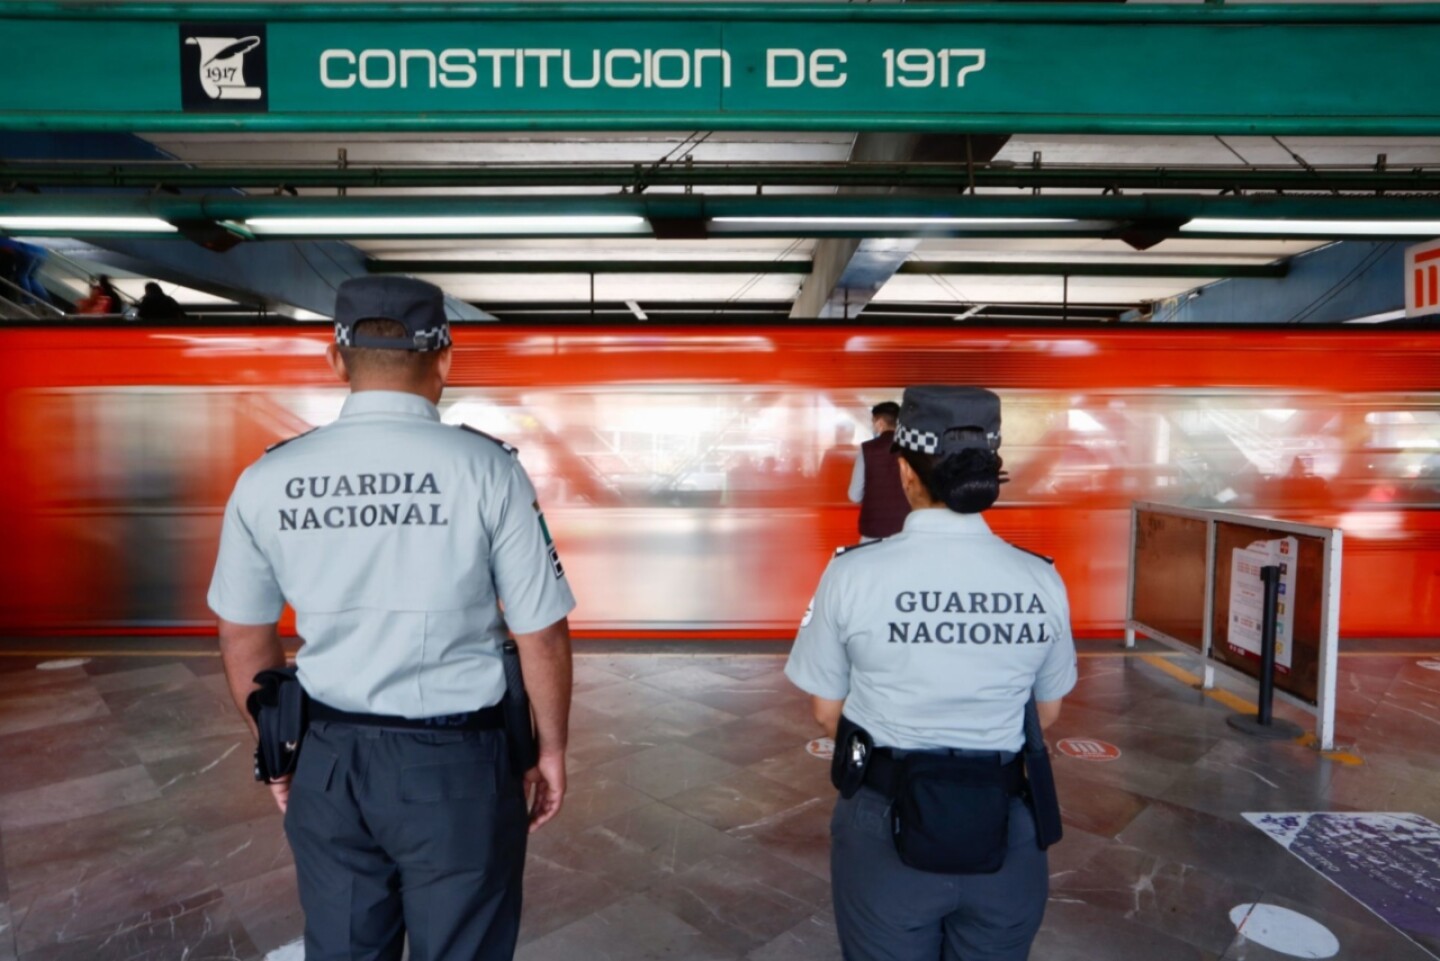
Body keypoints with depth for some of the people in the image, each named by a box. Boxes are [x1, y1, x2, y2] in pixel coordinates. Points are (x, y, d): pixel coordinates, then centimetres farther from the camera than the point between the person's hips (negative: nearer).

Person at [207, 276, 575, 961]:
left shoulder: (266, 480, -5)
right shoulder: (487, 468, -15)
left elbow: (243, 636, 6)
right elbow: (542, 633, -11)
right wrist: (551, 749, 5)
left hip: (327, 761, 3)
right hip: (454, 763, -3)